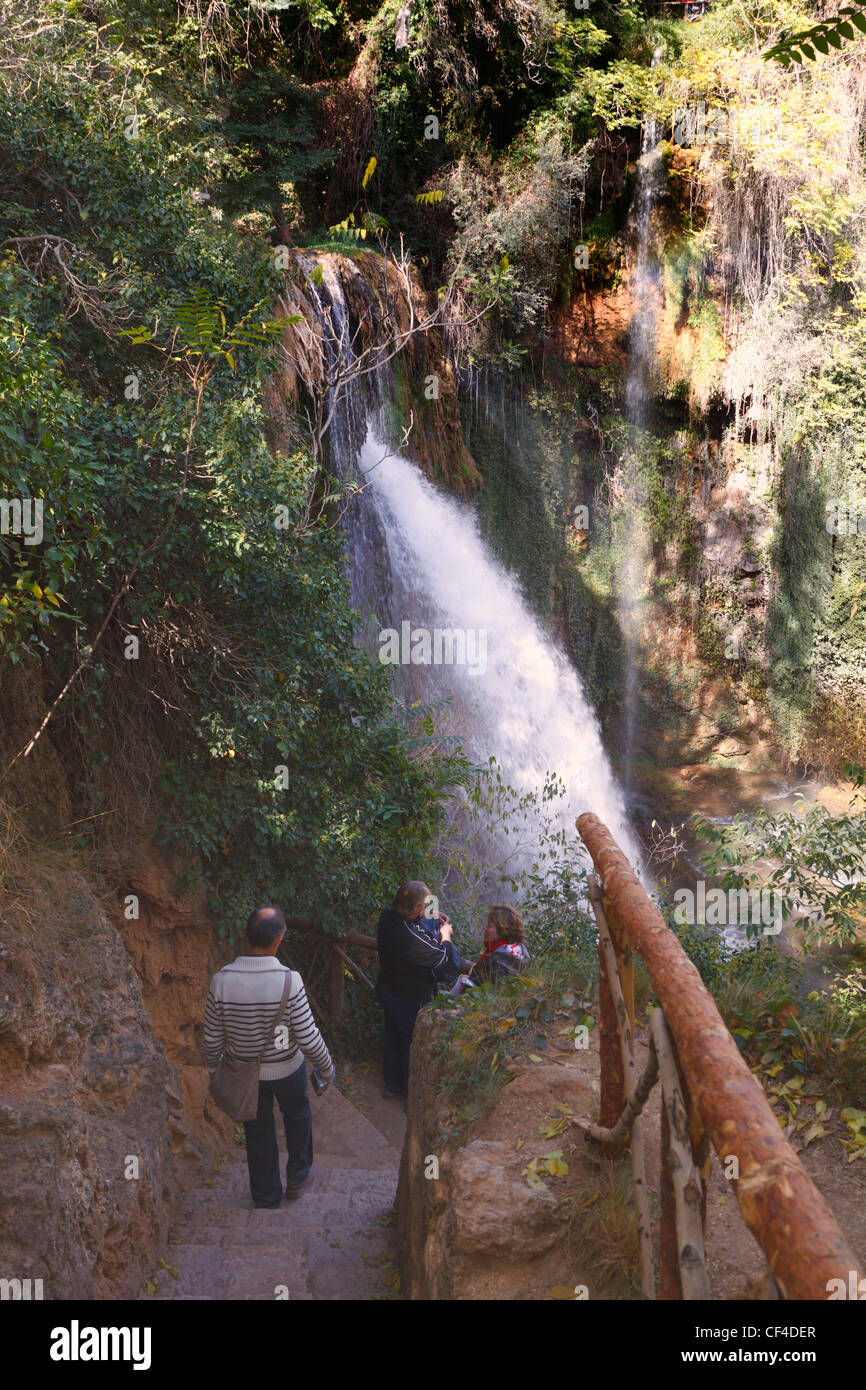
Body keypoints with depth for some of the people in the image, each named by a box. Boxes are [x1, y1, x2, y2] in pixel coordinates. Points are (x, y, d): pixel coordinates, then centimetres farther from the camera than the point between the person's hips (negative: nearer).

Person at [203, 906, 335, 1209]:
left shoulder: (222, 980, -23)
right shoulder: (289, 980, -30)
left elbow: (212, 1038, -11)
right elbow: (308, 1038, -23)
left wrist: (212, 1067, 9)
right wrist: (327, 1068, -3)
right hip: (288, 1068, -1)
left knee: (258, 1132, 22)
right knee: (297, 1115, 29)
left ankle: (266, 1198, 37)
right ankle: (297, 1177, 44)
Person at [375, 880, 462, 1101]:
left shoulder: (388, 916, -15)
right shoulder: (412, 937, -40)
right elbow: (444, 959, -27)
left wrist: (433, 919, -4)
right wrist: (446, 936, -9)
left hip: (386, 989, 8)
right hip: (410, 1000, -8)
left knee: (393, 1038, 27)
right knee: (414, 1043, 16)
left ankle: (392, 1085, 48)